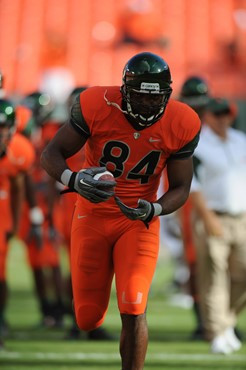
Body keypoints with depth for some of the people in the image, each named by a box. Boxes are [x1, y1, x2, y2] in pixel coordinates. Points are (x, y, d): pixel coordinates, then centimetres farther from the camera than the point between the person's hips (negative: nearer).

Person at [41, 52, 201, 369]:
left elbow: (180, 187, -2)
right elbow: (51, 154, -12)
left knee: (133, 312, -15)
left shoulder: (181, 125, -12)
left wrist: (153, 210, -24)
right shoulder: (96, 107, -17)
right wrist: (73, 180, -35)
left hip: (139, 221, 0)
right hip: (93, 216, 0)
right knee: (88, 319, 4)